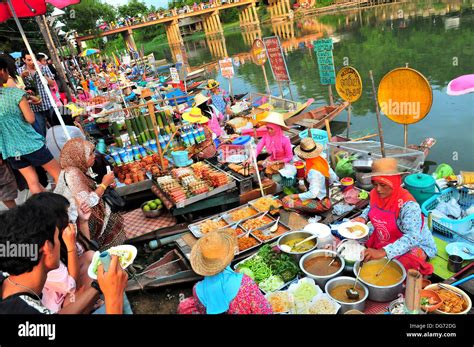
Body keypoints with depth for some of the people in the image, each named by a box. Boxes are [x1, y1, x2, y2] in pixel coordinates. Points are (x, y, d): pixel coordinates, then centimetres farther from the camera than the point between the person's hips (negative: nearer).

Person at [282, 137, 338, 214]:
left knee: (287, 201, -17)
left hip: (321, 203, -9)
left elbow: (313, 194, -31)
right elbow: (333, 178, 6)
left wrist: (296, 196, -20)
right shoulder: (322, 160, -5)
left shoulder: (313, 171, -29)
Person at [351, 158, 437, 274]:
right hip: (381, 242, 7)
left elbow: (412, 237, -41)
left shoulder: (407, 205, -30)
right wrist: (363, 218, -6)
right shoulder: (375, 194, -9)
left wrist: (383, 252, -53)